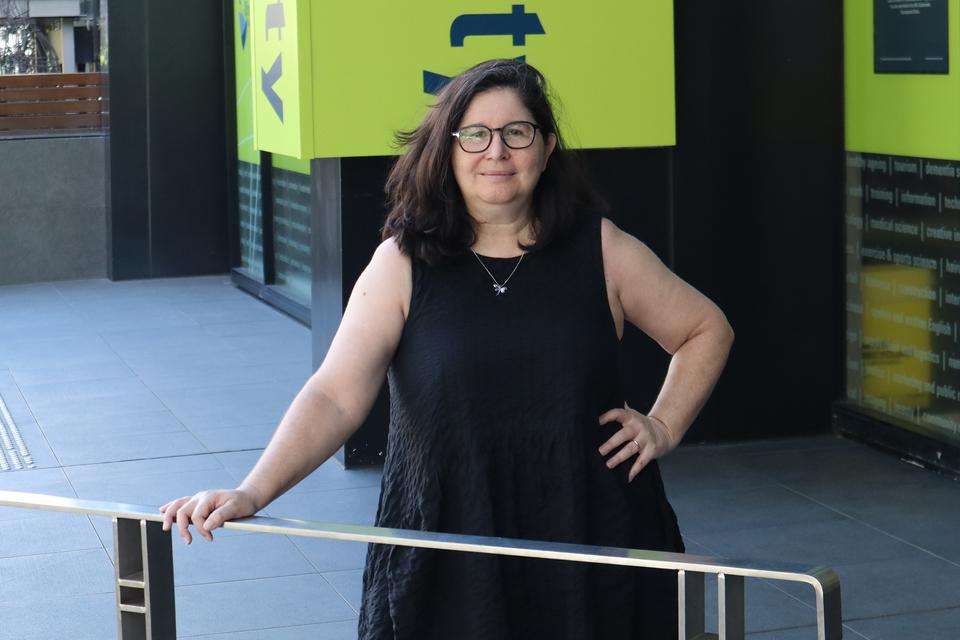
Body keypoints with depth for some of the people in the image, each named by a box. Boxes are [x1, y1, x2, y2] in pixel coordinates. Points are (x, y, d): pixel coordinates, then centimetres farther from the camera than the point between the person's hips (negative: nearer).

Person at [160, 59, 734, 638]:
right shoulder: (403, 264, -3)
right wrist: (252, 494, -22)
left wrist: (664, 427, 2)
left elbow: (706, 330, 14)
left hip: (592, 547, 1)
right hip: (446, 560, -1)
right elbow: (335, 397, -11)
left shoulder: (600, 251, 1)